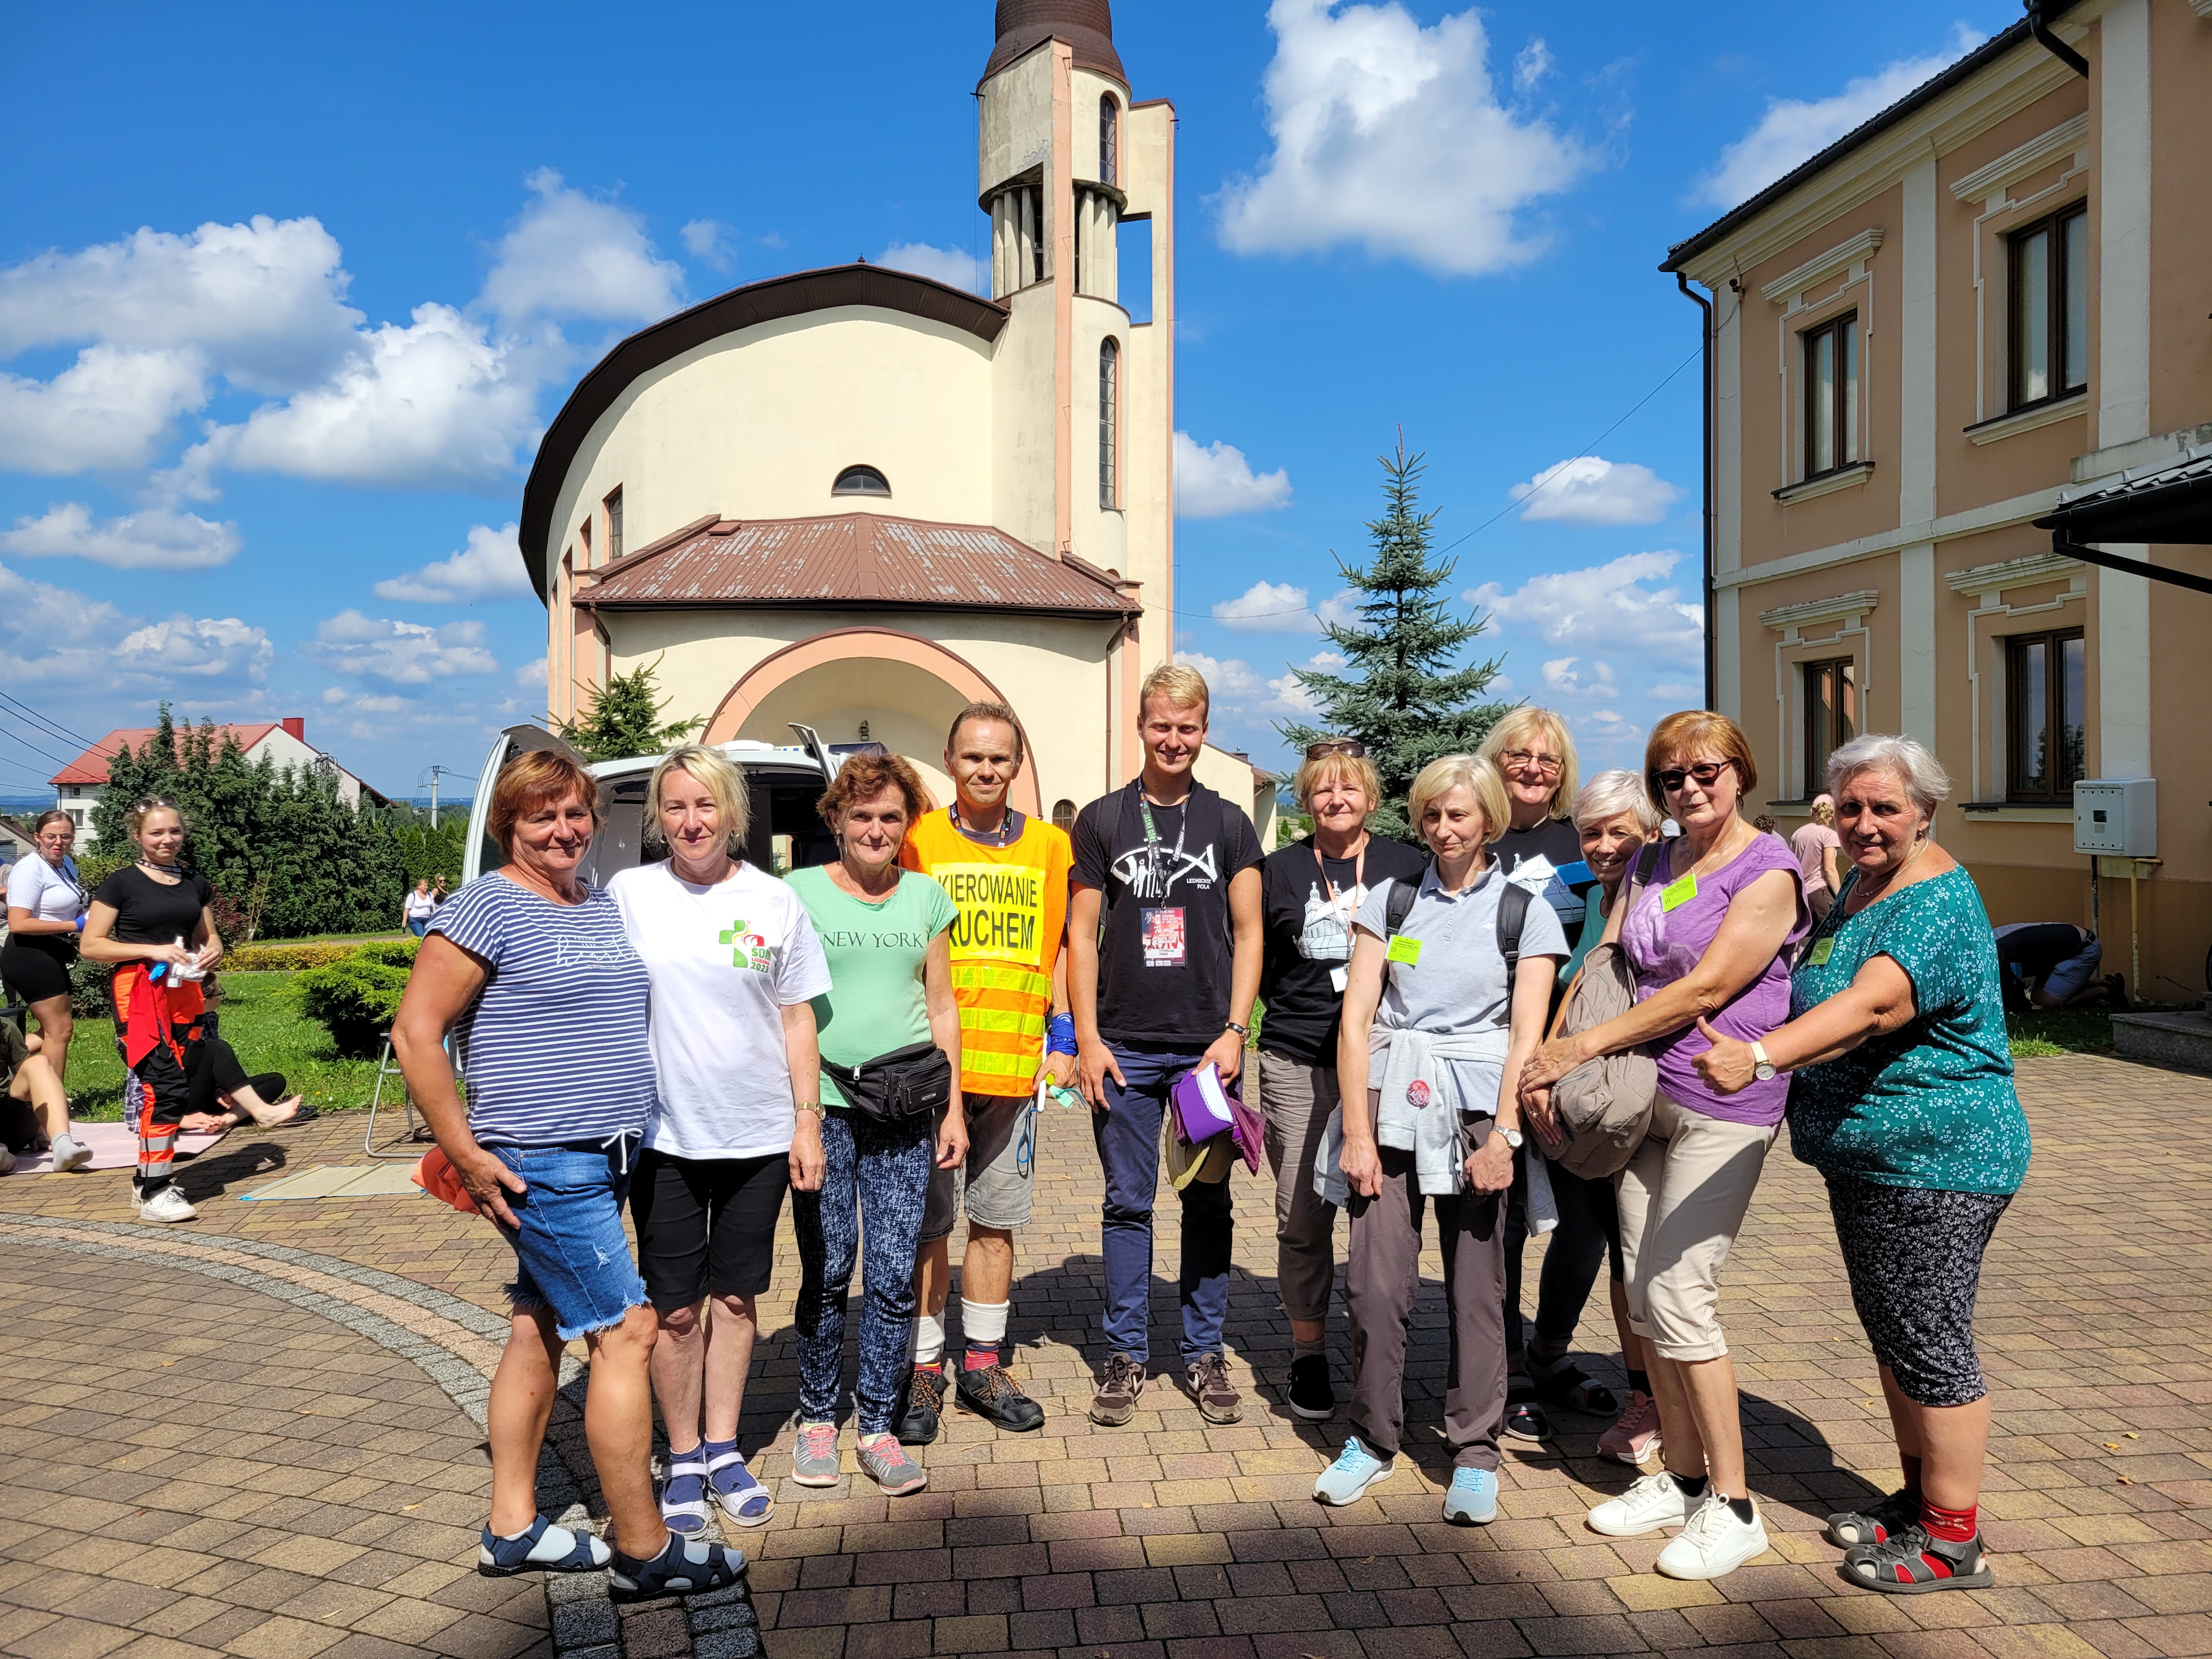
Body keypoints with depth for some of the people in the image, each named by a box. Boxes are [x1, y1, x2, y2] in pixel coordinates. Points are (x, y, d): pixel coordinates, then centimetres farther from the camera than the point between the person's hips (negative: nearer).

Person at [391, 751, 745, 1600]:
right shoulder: (488, 908, -11)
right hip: (542, 1165, -8)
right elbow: (415, 1034, -13)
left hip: (603, 1159, 8)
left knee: (541, 1329, 15)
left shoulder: (607, 907, 12)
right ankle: (644, 1551, 5)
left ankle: (511, 1529, 28)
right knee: (627, 1332, -6)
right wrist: (466, 1156, -15)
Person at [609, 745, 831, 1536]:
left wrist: (807, 1123, 1)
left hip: (758, 1135, 1)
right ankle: (684, 1461, 24)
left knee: (737, 1297, 12)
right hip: (663, 1135, -1)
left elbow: (797, 1020, 5)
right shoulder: (628, 893, -2)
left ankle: (723, 1448, 28)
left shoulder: (775, 901, 0)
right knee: (675, 1307, 6)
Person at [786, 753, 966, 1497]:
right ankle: (817, 1419, 22)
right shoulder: (801, 893, 2)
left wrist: (953, 1108, 8)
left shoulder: (926, 897, 10)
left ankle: (879, 1427, 16)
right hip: (822, 1105, -2)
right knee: (827, 1272, 3)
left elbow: (941, 1007, 13)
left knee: (896, 1274, 2)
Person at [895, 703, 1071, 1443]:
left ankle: (982, 1363, 25)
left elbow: (1057, 951, 14)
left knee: (997, 1221, 11)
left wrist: (1062, 1039, 6)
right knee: (927, 1223, 4)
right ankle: (923, 1369, 18)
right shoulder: (919, 840, 1)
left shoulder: (1049, 846, 8)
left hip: (1014, 1064, 3)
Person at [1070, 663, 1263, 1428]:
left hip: (1207, 1047, 1)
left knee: (1208, 1202, 7)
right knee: (1128, 1202, 6)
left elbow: (1247, 934, 6)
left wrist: (1234, 1032, -5)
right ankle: (1125, 1356, 17)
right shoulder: (1102, 820, 5)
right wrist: (1087, 1037, -4)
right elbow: (1082, 934, 4)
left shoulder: (1229, 823, 7)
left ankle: (1204, 1354, 19)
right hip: (1125, 1048, 0)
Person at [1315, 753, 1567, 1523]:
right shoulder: (1391, 898, 8)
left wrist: (1504, 1136, -11)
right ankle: (1372, 1438, 16)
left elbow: (1527, 1037, -1)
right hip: (1390, 1097, 1)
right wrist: (1358, 1133, -5)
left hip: (1478, 1105, -1)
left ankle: (1475, 1453, 18)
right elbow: (1356, 1017, 2)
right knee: (1374, 1278, -2)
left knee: (1477, 1283, 2)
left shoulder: (1526, 911, 4)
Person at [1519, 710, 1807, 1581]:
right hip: (1643, 1095, 7)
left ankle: (1733, 1506, 6)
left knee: (1678, 1294, -8)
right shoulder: (1653, 865, 12)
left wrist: (1582, 1047, -15)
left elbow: (1704, 990, -17)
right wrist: (1548, 1060, -6)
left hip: (1722, 1104, -7)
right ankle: (1680, 1477, 25)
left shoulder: (1767, 873, -10)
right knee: (1645, 1294, 10)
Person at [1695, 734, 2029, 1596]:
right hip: (1865, 1157, 10)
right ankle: (1919, 1497, 33)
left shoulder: (1939, 904, -20)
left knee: (1929, 1341, 0)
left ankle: (1953, 1540, 14)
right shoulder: (1859, 884, 10)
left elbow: (1871, 1006, -37)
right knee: (1891, 1331, 18)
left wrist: (1760, 1056, -48)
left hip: (1936, 1162, -10)